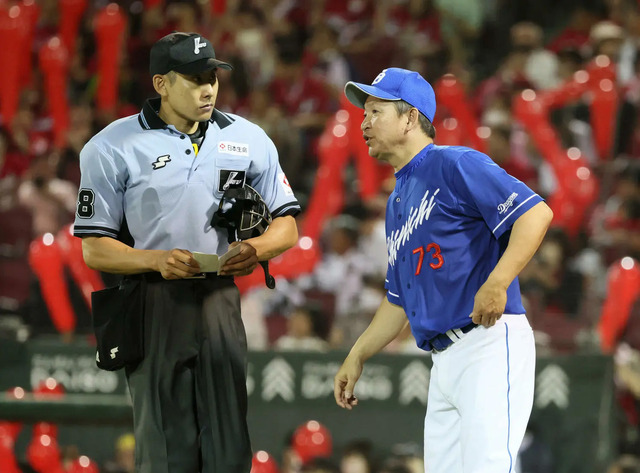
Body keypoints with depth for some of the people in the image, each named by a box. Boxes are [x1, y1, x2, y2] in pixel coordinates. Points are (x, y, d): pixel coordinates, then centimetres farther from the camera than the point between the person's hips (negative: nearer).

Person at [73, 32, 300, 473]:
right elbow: (95, 249, -2)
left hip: (220, 301, 3)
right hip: (152, 306, -3)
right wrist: (157, 260, -21)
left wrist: (256, 249, -10)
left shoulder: (248, 139, 9)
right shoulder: (112, 148, -2)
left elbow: (286, 225, 13)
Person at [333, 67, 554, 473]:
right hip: (444, 360, 9)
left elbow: (535, 212, -16)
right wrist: (358, 356, 25)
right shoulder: (397, 202, 24)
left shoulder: (454, 165, -4)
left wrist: (497, 284, -26)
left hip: (490, 345, -9)